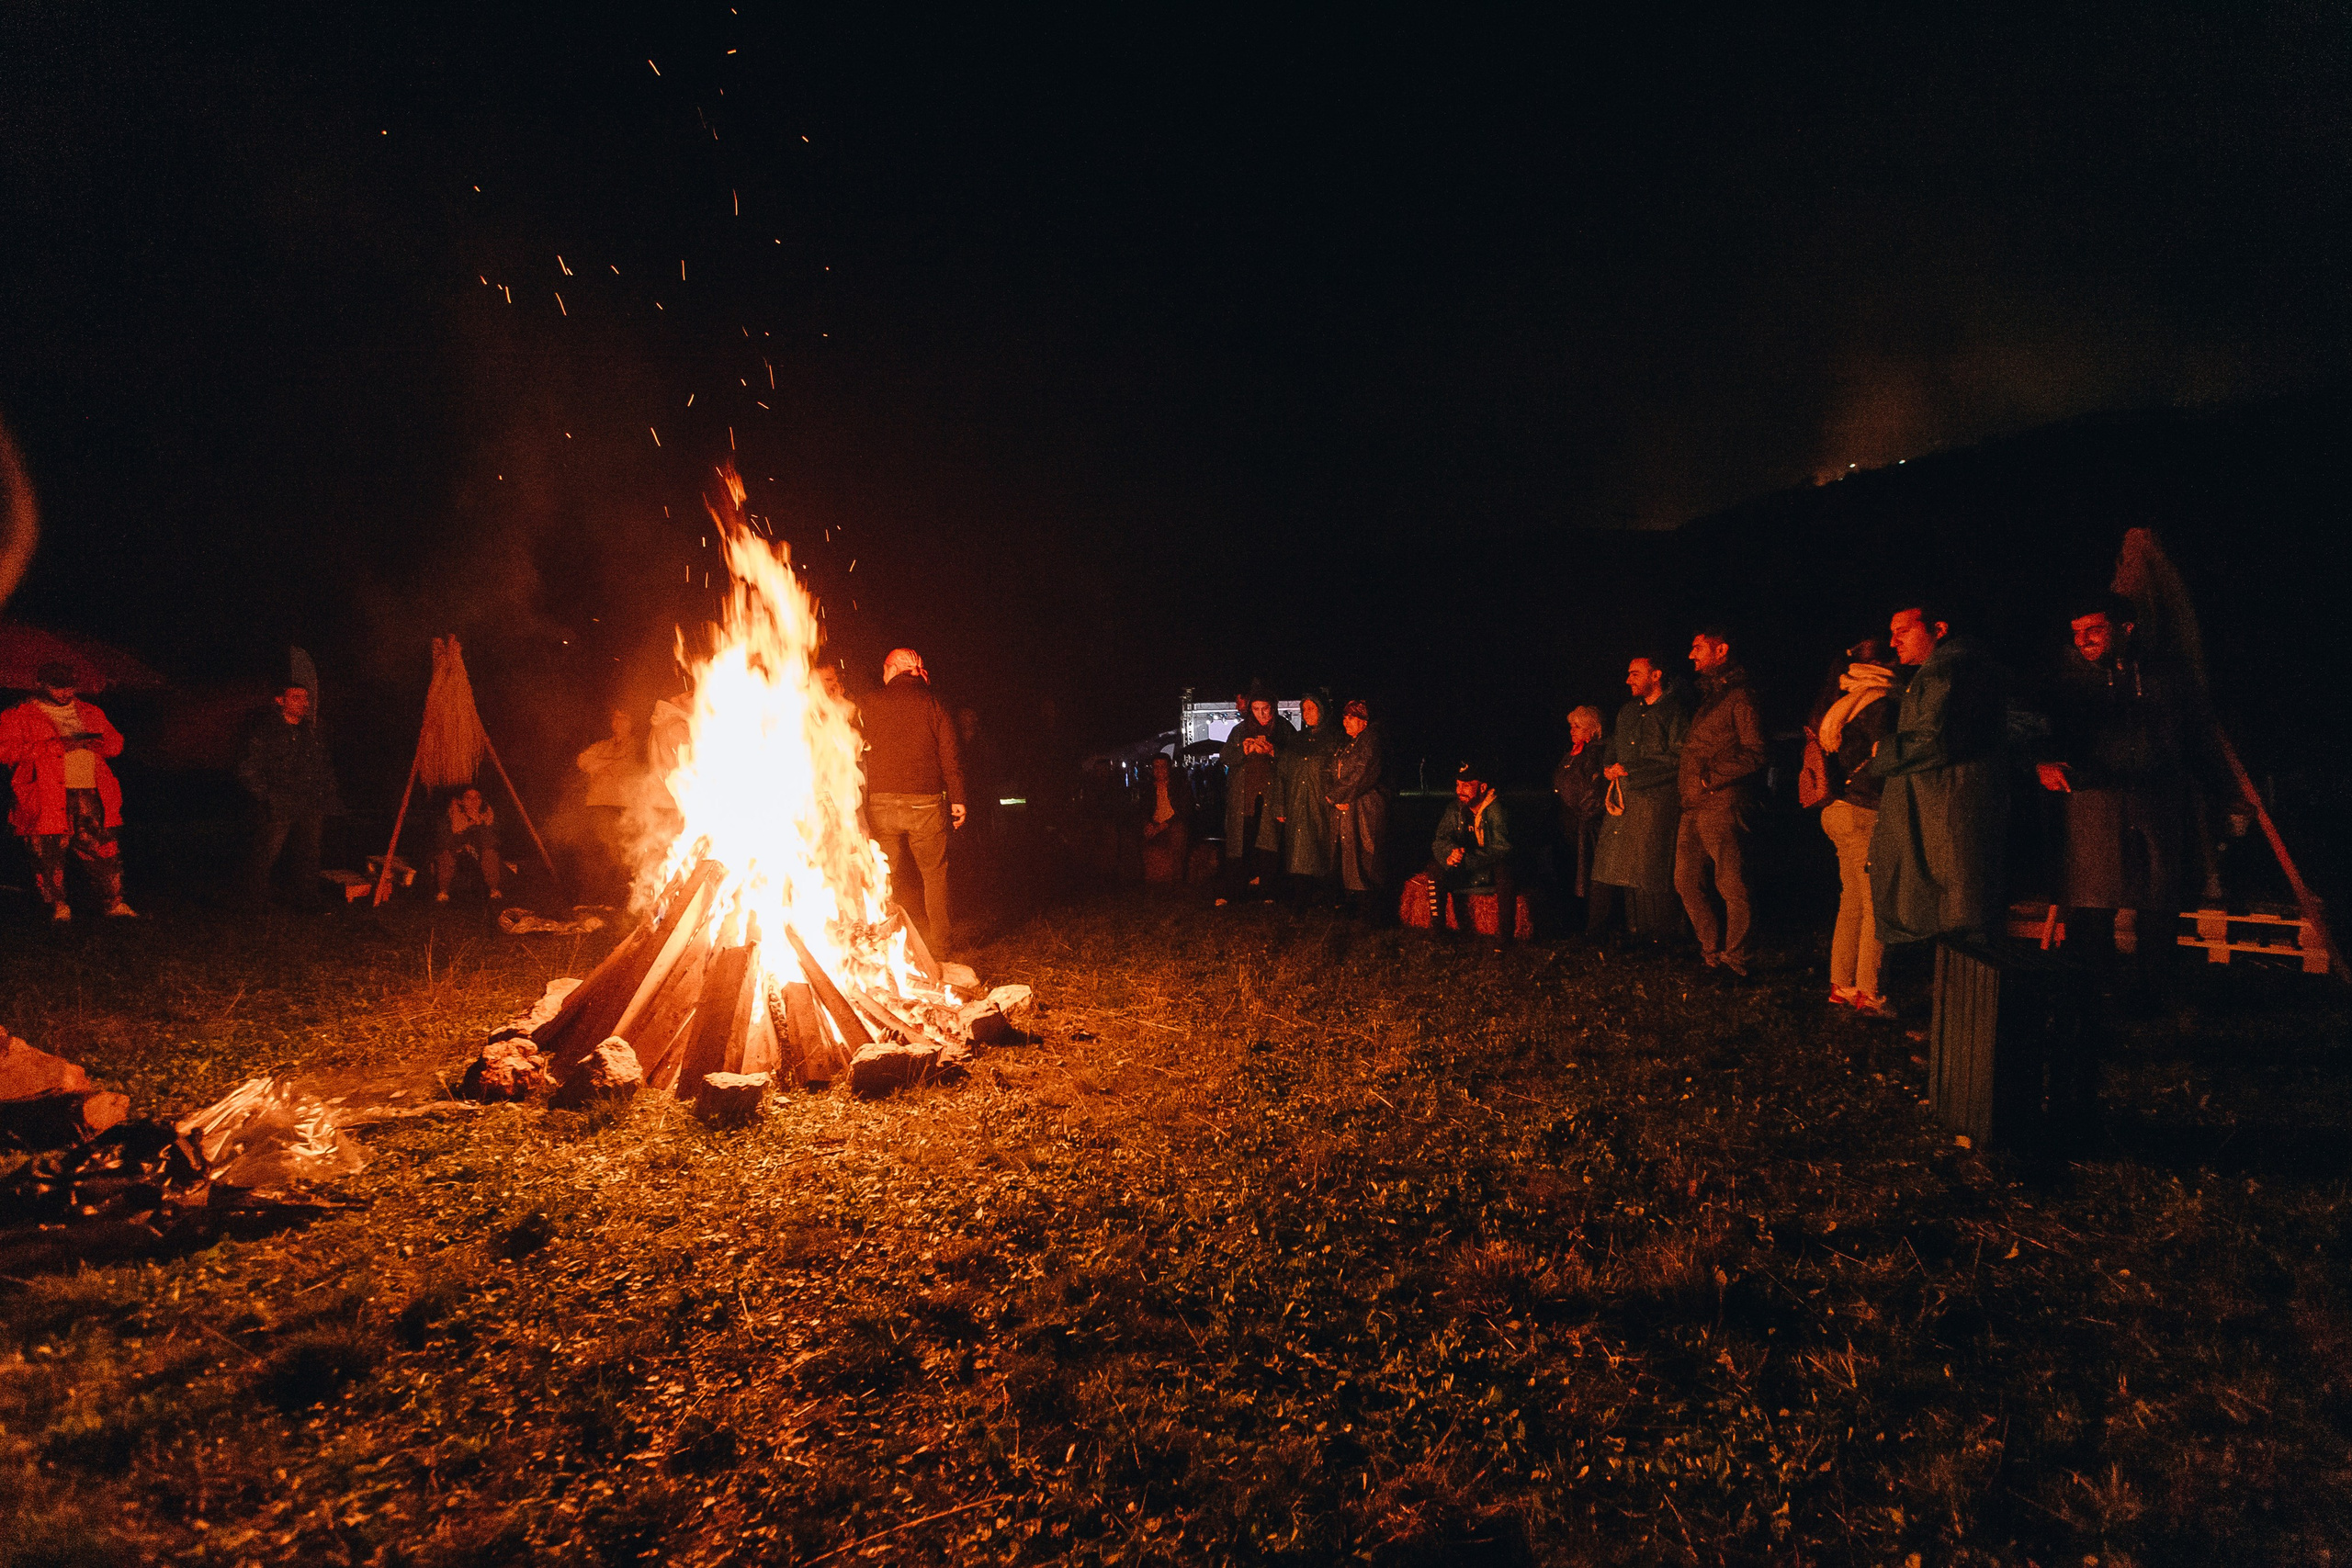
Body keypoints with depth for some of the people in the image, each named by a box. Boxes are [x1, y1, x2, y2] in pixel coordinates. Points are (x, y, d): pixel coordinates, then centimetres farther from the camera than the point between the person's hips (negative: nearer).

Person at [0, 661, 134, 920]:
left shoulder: (90, 712, 19)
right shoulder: (21, 716, 5)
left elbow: (115, 741, 24)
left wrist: (96, 743, -1)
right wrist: (56, 746, -14)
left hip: (90, 794, 3)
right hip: (48, 797, -3)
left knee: (102, 848, 0)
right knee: (50, 851, -1)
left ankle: (114, 902, 6)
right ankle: (58, 905, 11)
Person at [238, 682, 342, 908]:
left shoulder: (312, 730, 12)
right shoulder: (264, 732, -6)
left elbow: (326, 768, 21)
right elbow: (247, 771, -7)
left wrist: (327, 798, 13)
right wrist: (266, 799, -12)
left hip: (310, 811, 5)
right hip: (278, 811, -5)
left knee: (309, 856, 10)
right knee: (264, 857, 3)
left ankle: (309, 901, 21)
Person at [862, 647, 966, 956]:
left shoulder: (872, 703, 3)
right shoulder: (933, 705, 3)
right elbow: (950, 756, 0)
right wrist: (958, 800, 5)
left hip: (881, 803, 1)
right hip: (925, 803, 0)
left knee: (891, 878, 10)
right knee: (934, 874, 11)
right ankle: (938, 948, 11)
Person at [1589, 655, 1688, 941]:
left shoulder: (1675, 711, -3)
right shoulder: (1627, 712, 20)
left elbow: (1677, 759, -13)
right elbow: (1613, 748, 29)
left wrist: (1630, 769, -13)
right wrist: (1608, 768, 6)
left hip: (1656, 800, -7)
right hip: (1621, 799, 7)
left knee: (1651, 868, -4)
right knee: (1608, 861, 4)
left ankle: (1658, 932, 7)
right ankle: (1596, 928, 10)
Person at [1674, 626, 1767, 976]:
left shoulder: (1739, 698, -5)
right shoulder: (1704, 699, 21)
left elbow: (1755, 754, -11)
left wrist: (1711, 775, -14)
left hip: (1721, 804, -9)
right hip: (1692, 809, 9)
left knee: (1731, 887, -5)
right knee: (1687, 882, 9)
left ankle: (1735, 960, 2)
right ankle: (1712, 951, 20)